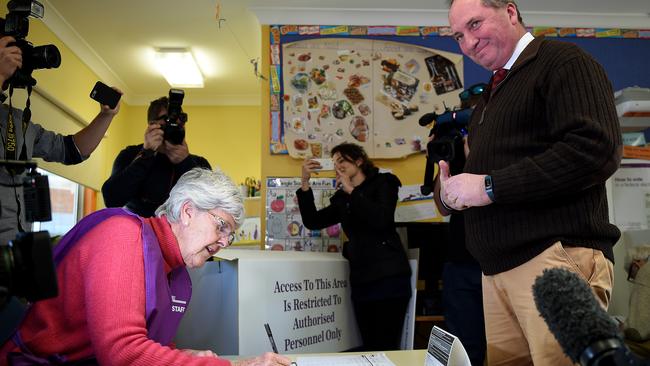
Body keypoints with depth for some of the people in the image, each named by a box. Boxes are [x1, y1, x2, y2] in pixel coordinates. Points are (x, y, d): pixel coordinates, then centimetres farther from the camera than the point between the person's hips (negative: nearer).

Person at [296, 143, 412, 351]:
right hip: (361, 279, 6)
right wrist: (305, 182, 2)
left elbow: (382, 220, -14)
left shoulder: (383, 183, 4)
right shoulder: (342, 199, 18)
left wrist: (352, 190, -7)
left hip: (389, 275, -6)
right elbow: (312, 222, 10)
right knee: (370, 347, 6)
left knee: (386, 347, -9)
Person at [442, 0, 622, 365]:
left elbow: (596, 150, -19)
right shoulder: (493, 92, 23)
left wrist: (489, 186, -17)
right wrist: (455, 189, 3)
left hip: (556, 256, -8)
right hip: (498, 266, 8)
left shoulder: (563, 61, -4)